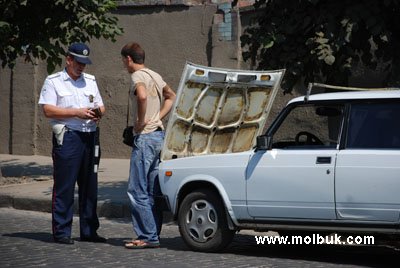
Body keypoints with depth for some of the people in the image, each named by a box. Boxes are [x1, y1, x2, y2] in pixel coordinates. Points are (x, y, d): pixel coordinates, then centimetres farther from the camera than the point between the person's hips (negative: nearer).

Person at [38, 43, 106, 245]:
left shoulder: (90, 81, 19)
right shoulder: (53, 81, 3)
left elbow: (101, 106, 22)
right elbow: (48, 110, -8)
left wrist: (98, 112, -2)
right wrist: (77, 112, -14)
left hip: (90, 136, 5)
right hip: (67, 137, -5)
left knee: (90, 186, 8)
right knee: (64, 186, -5)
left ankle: (89, 231, 15)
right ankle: (61, 231, 1)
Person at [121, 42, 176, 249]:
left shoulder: (137, 76, -10)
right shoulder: (156, 76, 16)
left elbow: (142, 96, -30)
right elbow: (171, 97, 29)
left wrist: (141, 121, -18)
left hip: (145, 137, -9)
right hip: (159, 134, 9)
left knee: (137, 189, -5)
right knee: (153, 190, 11)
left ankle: (148, 237, -6)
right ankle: (153, 235, 15)